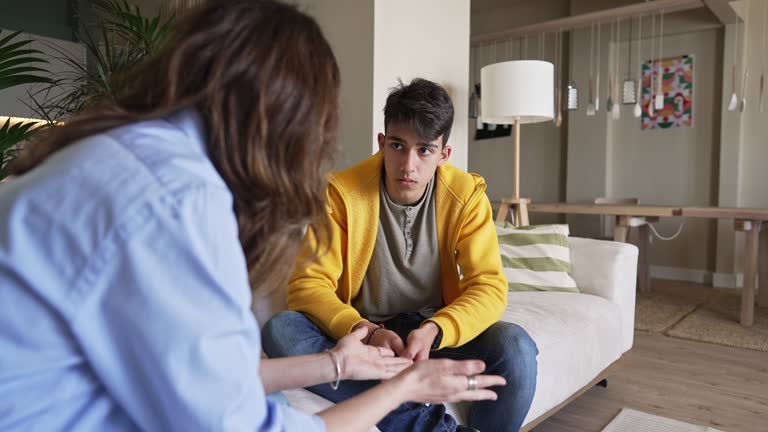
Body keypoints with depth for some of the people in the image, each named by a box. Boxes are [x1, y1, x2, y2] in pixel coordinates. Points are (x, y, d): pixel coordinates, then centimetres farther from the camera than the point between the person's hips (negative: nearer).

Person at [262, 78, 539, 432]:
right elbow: (308, 284, -15)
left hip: (437, 331, 0)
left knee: (516, 348, -29)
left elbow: (489, 286, -13)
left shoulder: (466, 195, -9)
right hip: (362, 333, 1)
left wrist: (433, 331, -32)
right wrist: (363, 331, -33)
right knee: (281, 329, -28)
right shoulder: (341, 192, -13)